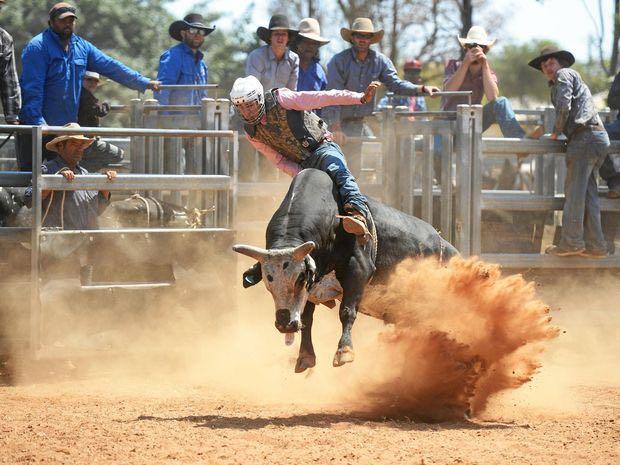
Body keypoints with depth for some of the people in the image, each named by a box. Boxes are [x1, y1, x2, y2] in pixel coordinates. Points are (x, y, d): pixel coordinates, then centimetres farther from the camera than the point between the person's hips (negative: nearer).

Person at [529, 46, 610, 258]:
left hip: (585, 136, -10)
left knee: (574, 192, -9)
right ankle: (595, 245, 5)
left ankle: (571, 242, -10)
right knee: (588, 193, 8)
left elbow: (563, 107, -10)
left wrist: (556, 132, 1)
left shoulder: (564, 75, 2)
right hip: (599, 138, 10)